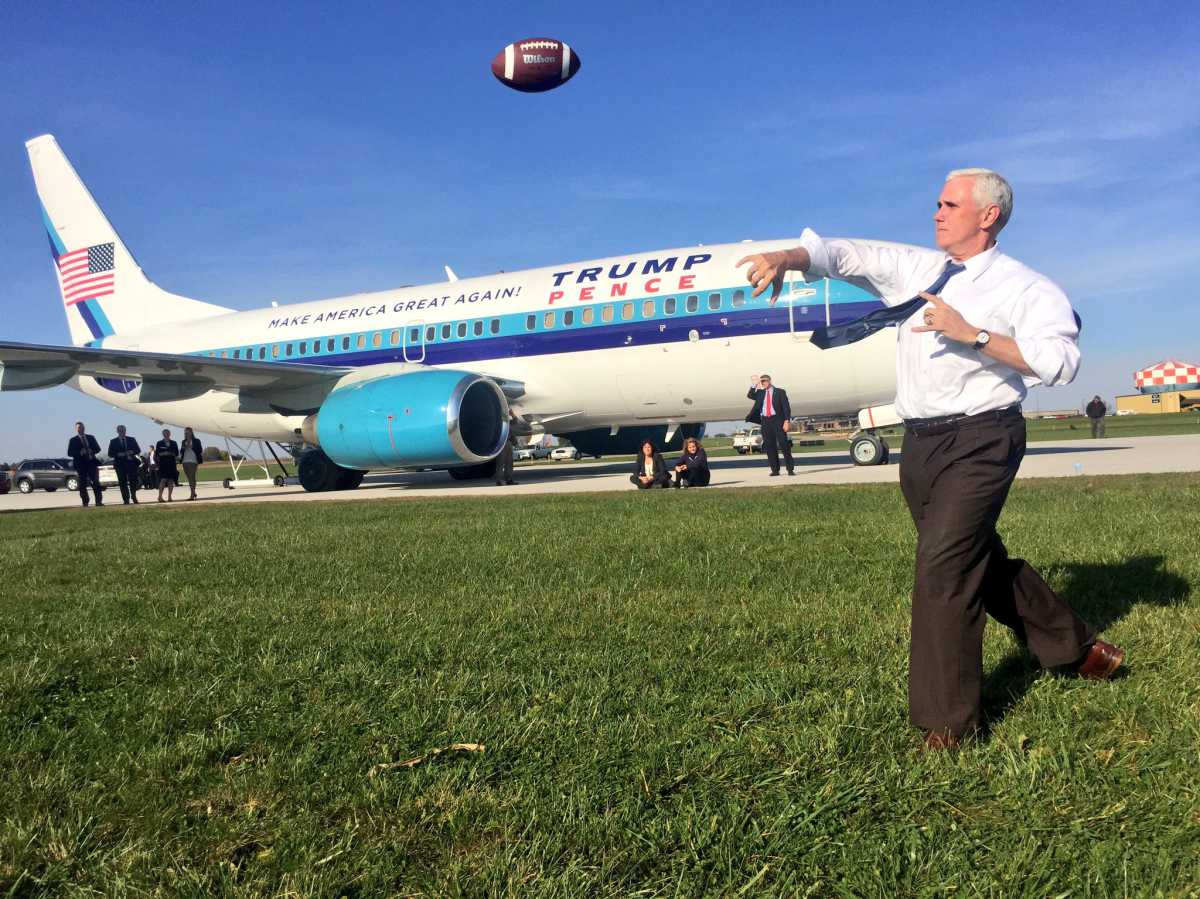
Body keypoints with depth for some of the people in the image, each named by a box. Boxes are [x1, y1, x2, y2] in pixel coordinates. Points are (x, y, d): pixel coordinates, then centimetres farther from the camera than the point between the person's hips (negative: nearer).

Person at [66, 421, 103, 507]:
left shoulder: (91, 438, 14)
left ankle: (98, 501, -3)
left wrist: (92, 451, -8)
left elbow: (97, 448, 13)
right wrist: (80, 453, -17)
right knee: (83, 484, -2)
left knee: (96, 482, -3)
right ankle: (85, 502, 1)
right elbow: (69, 453, -2)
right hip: (81, 464, -2)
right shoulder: (73, 440, 5)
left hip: (92, 462, 2)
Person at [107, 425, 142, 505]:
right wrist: (118, 454, -13)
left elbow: (138, 450, 11)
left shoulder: (131, 440, 13)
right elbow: (110, 454, 4)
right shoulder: (113, 441, 10)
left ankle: (134, 497, 13)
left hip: (132, 463, 1)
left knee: (133, 480, -3)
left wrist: (132, 452, -8)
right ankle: (126, 499, -4)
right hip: (120, 464, -1)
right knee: (123, 482, -5)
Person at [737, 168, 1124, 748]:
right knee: (979, 562, 17)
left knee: (943, 566, -14)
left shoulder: (1024, 287, -4)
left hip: (979, 440, -7)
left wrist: (973, 334, -22)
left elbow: (1060, 361, -17)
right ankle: (1072, 645, 39)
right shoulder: (914, 267, 13)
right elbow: (842, 254, 6)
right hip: (920, 442, 7)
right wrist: (786, 258, -13)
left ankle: (947, 720, -1)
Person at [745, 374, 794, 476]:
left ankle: (790, 469, -1)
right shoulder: (760, 393, 16)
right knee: (770, 447, 2)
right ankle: (775, 470, 6)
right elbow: (749, 396, 2)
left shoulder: (780, 392, 4)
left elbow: (786, 407, -2)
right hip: (765, 421, 4)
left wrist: (787, 421, -12)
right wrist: (754, 384, -8)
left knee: (784, 444, -5)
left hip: (777, 420, -4)